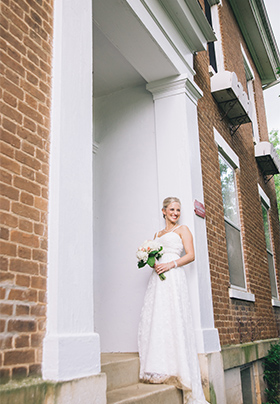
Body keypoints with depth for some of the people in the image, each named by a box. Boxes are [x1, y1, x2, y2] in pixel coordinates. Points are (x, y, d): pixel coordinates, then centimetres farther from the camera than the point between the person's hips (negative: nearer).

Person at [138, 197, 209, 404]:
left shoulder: (182, 229, 8)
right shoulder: (157, 234, 24)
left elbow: (191, 255, -1)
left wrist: (171, 264, -14)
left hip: (174, 278, -6)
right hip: (157, 278, 6)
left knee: (174, 320, -12)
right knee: (154, 319, -2)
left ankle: (180, 371, -7)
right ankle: (161, 370, 2)